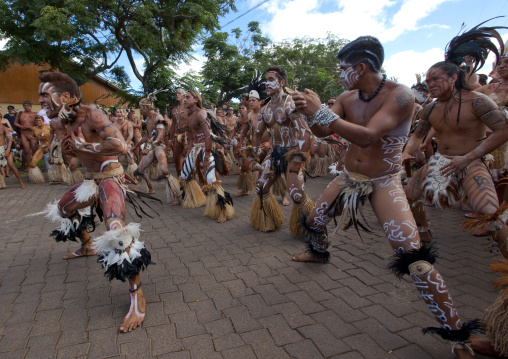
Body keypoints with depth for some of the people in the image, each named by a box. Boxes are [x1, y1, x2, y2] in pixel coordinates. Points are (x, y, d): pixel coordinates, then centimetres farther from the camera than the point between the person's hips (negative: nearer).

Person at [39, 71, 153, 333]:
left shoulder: (92, 116, -22)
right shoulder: (68, 122, 5)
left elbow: (119, 146, -37)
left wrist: (83, 146, -25)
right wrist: (70, 148, 3)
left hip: (110, 179, -10)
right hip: (91, 179, 10)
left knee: (117, 231, -31)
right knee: (63, 209, 30)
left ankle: (137, 297, -23)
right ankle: (88, 246, 55)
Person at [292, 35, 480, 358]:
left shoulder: (400, 96, -21)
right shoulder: (347, 98, -1)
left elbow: (366, 137, -34)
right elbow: (323, 132, -5)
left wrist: (321, 111, -35)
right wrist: (310, 112, -24)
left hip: (384, 183, -6)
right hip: (349, 178, 6)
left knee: (413, 255, -18)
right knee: (314, 221, 18)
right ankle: (318, 252, 55)